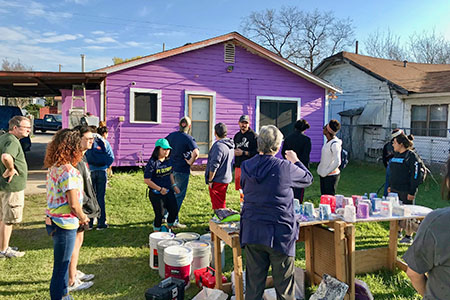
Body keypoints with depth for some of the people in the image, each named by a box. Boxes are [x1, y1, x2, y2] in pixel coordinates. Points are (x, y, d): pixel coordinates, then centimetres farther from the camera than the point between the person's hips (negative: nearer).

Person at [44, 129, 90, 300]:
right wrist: (83, 218, -4)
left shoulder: (53, 168, 6)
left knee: (63, 263, 23)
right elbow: (74, 204, -23)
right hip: (65, 224, -9)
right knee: (61, 266, 6)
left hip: (53, 220, 9)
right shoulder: (69, 171, -23)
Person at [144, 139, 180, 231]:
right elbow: (147, 180, -17)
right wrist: (160, 189, -18)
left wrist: (174, 185, 9)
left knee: (174, 211, 10)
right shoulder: (152, 163, -18)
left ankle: (169, 230, 35)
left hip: (168, 192, 6)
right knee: (159, 215, 1)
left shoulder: (168, 160, 3)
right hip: (156, 194, -6)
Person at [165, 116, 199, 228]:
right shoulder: (188, 138, -15)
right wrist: (190, 162, -14)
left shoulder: (172, 135, 3)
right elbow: (196, 152, -30)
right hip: (182, 170, -6)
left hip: (170, 168, 6)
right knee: (179, 195, 4)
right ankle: (174, 221, 8)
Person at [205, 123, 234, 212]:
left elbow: (214, 165, -23)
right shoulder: (231, 145, 8)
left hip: (218, 180, -9)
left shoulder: (218, 145, -21)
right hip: (226, 179, 9)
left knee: (218, 205, 0)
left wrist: (210, 180, -14)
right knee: (222, 203, 21)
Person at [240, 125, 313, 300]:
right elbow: (308, 178, 5)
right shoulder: (285, 167, -14)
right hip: (280, 233, -4)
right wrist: (295, 161, 22)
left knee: (253, 286, 15)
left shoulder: (246, 166, -2)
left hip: (252, 232, 4)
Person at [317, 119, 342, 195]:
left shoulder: (335, 144, -20)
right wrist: (320, 169, 12)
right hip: (324, 175, 9)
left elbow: (337, 162, -25)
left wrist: (326, 173, -18)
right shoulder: (328, 141, 6)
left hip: (331, 176, -9)